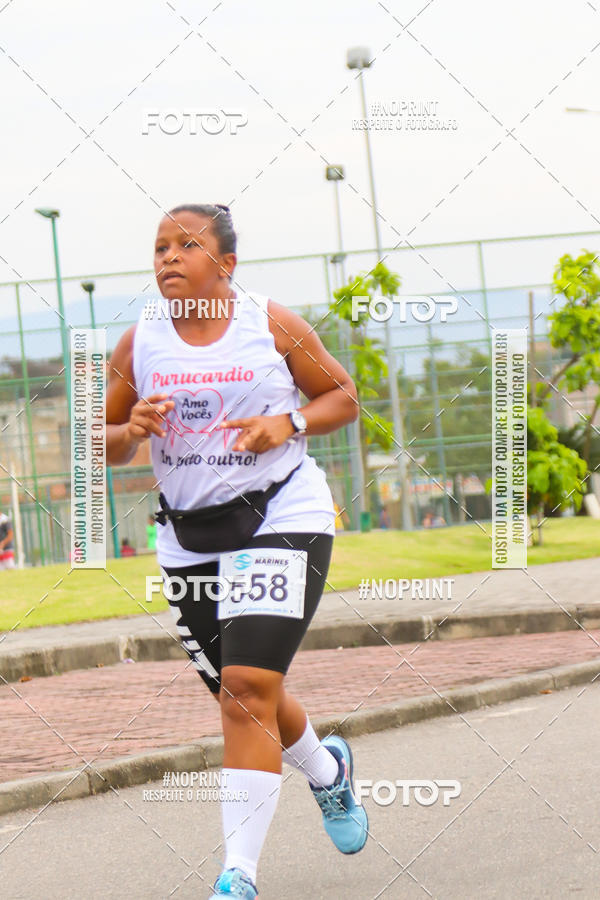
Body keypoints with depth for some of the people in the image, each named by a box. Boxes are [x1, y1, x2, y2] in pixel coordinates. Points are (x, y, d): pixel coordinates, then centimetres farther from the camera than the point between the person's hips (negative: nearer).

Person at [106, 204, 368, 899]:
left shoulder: (272, 326, -3)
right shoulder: (139, 343, 2)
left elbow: (343, 397, 8)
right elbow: (105, 444, 10)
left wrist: (289, 424, -11)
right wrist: (131, 430, -13)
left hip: (281, 518, -4)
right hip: (188, 538, 4)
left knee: (248, 688, -18)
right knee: (242, 696, 14)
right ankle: (327, 769, 47)